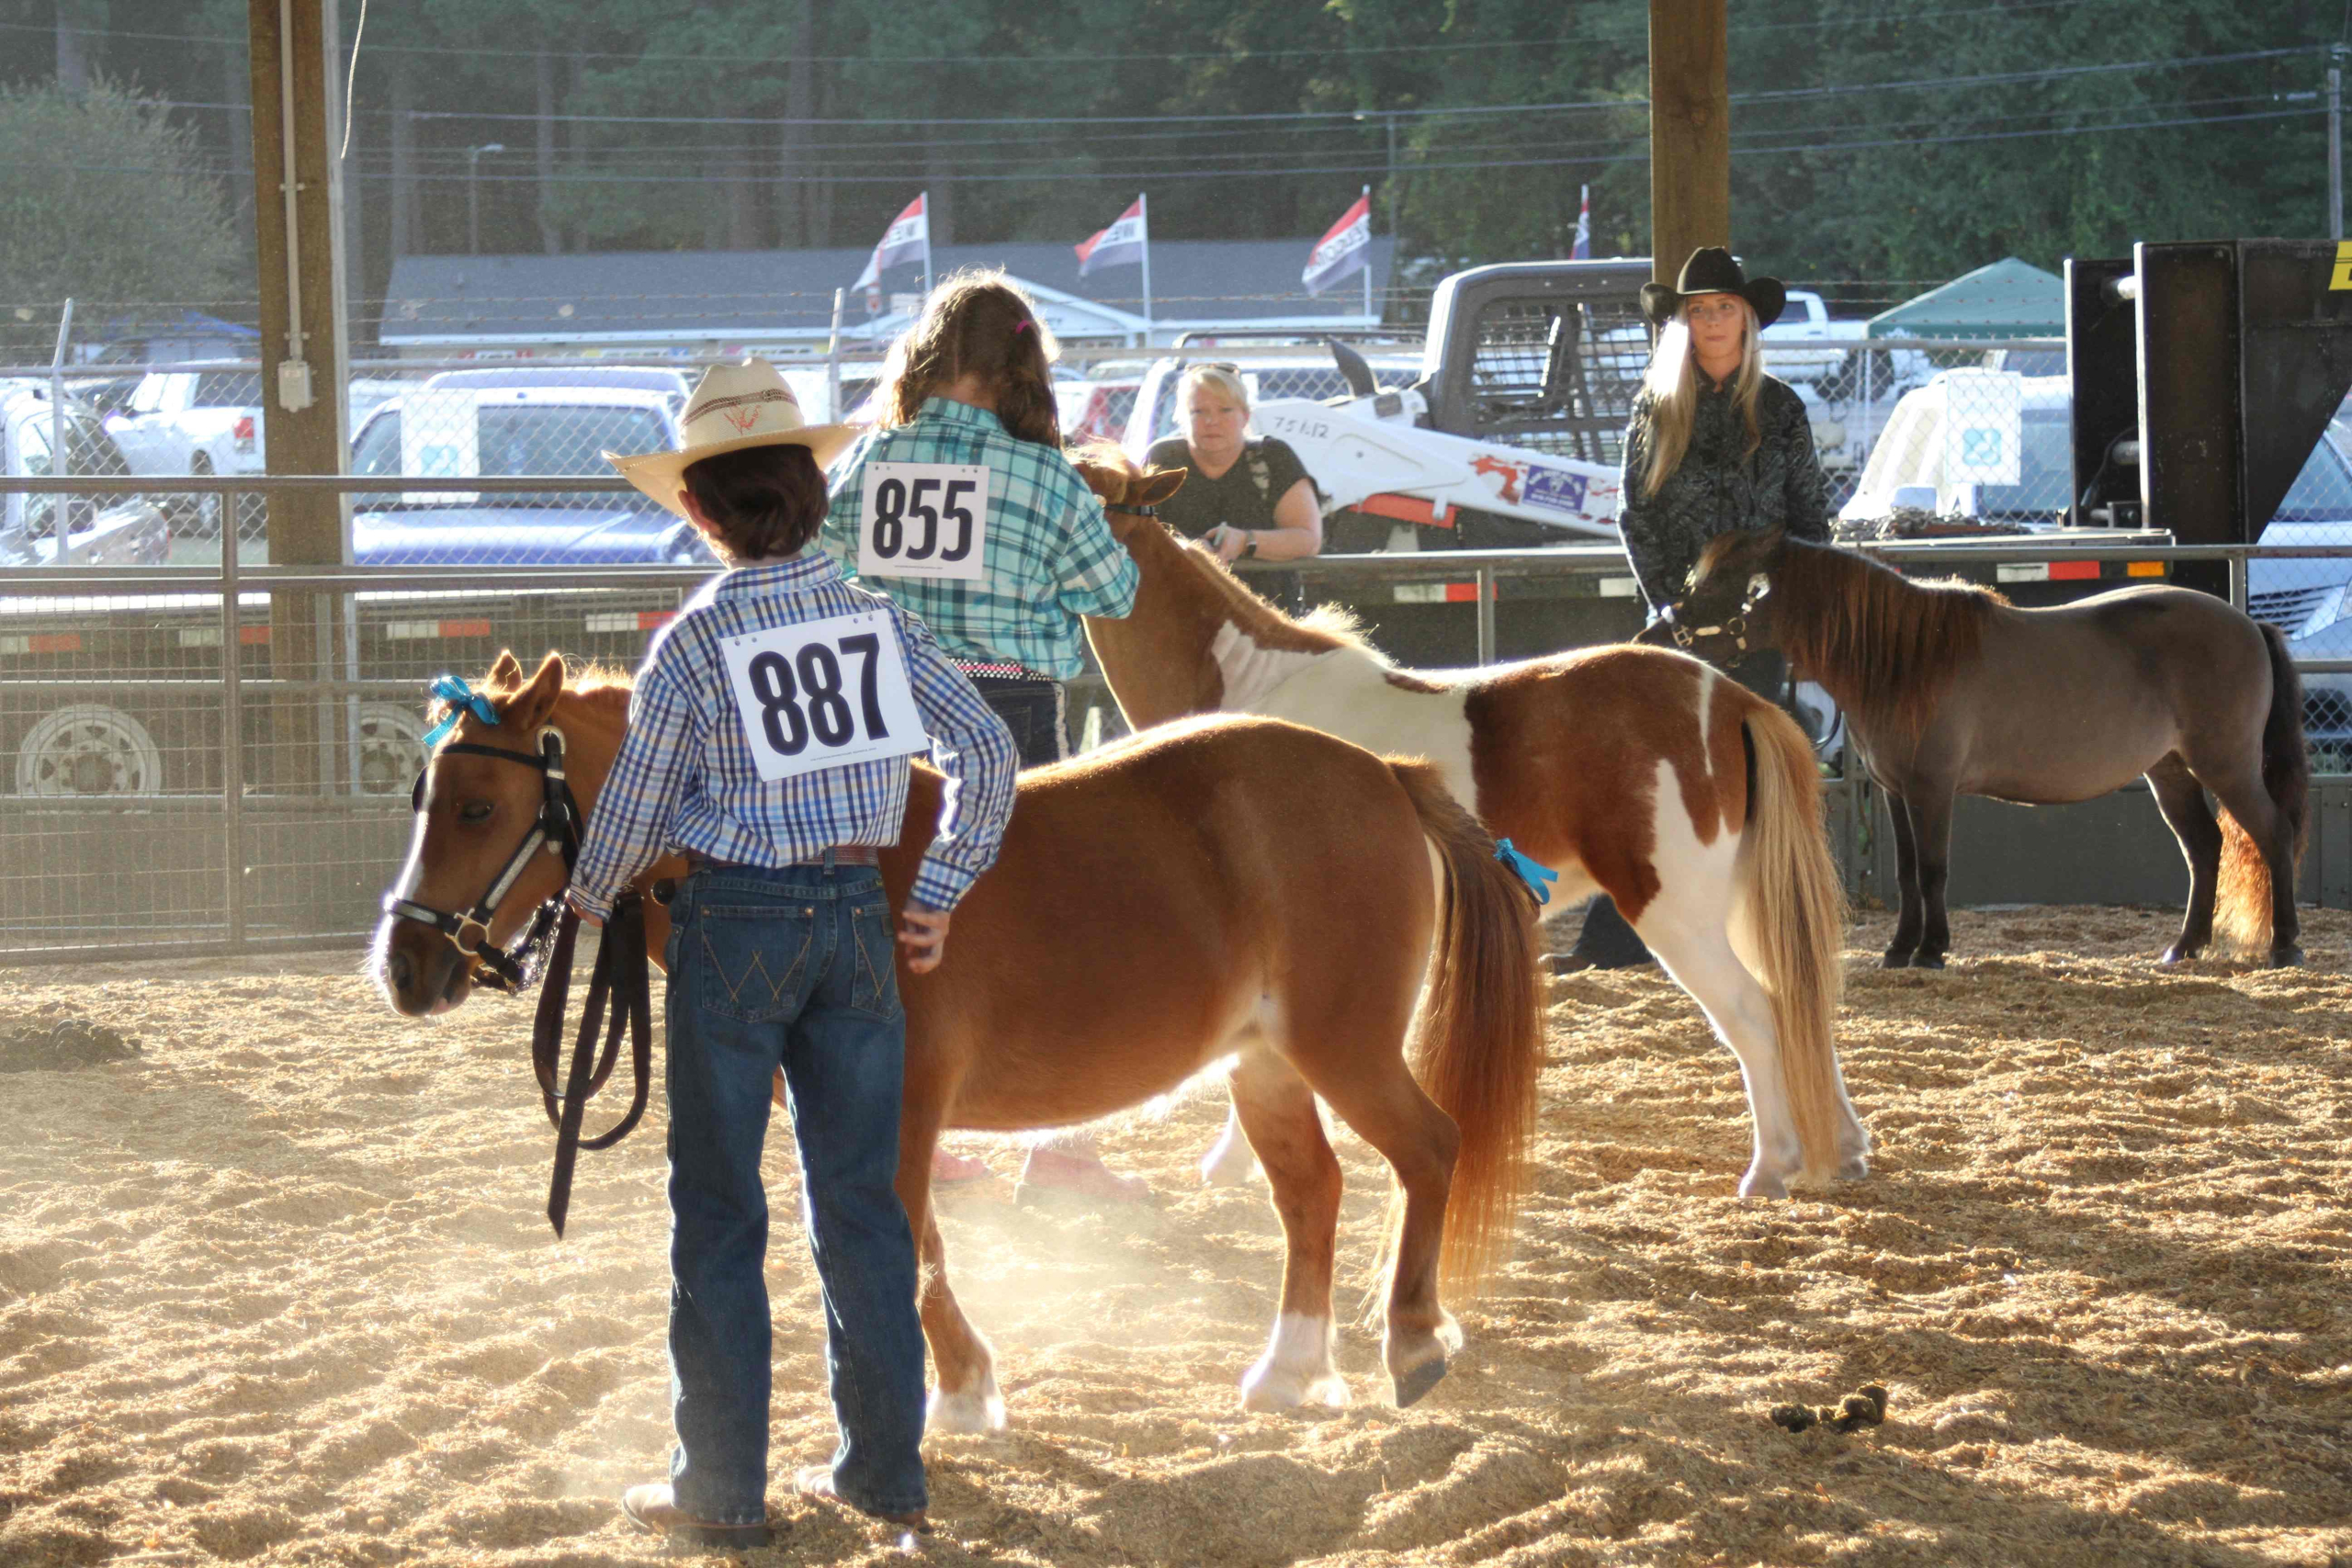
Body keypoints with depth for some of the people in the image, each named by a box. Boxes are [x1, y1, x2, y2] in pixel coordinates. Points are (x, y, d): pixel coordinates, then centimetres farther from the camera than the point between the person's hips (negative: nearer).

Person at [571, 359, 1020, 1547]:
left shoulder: (691, 645, -12)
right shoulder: (878, 620, 0)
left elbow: (635, 812, -6)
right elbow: (986, 751, 0)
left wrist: (585, 902, 13)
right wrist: (939, 896, 9)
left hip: (734, 923, -4)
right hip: (858, 914, 4)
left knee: (718, 1214, 5)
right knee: (859, 1201, 13)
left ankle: (722, 1488, 8)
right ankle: (885, 1469, 18)